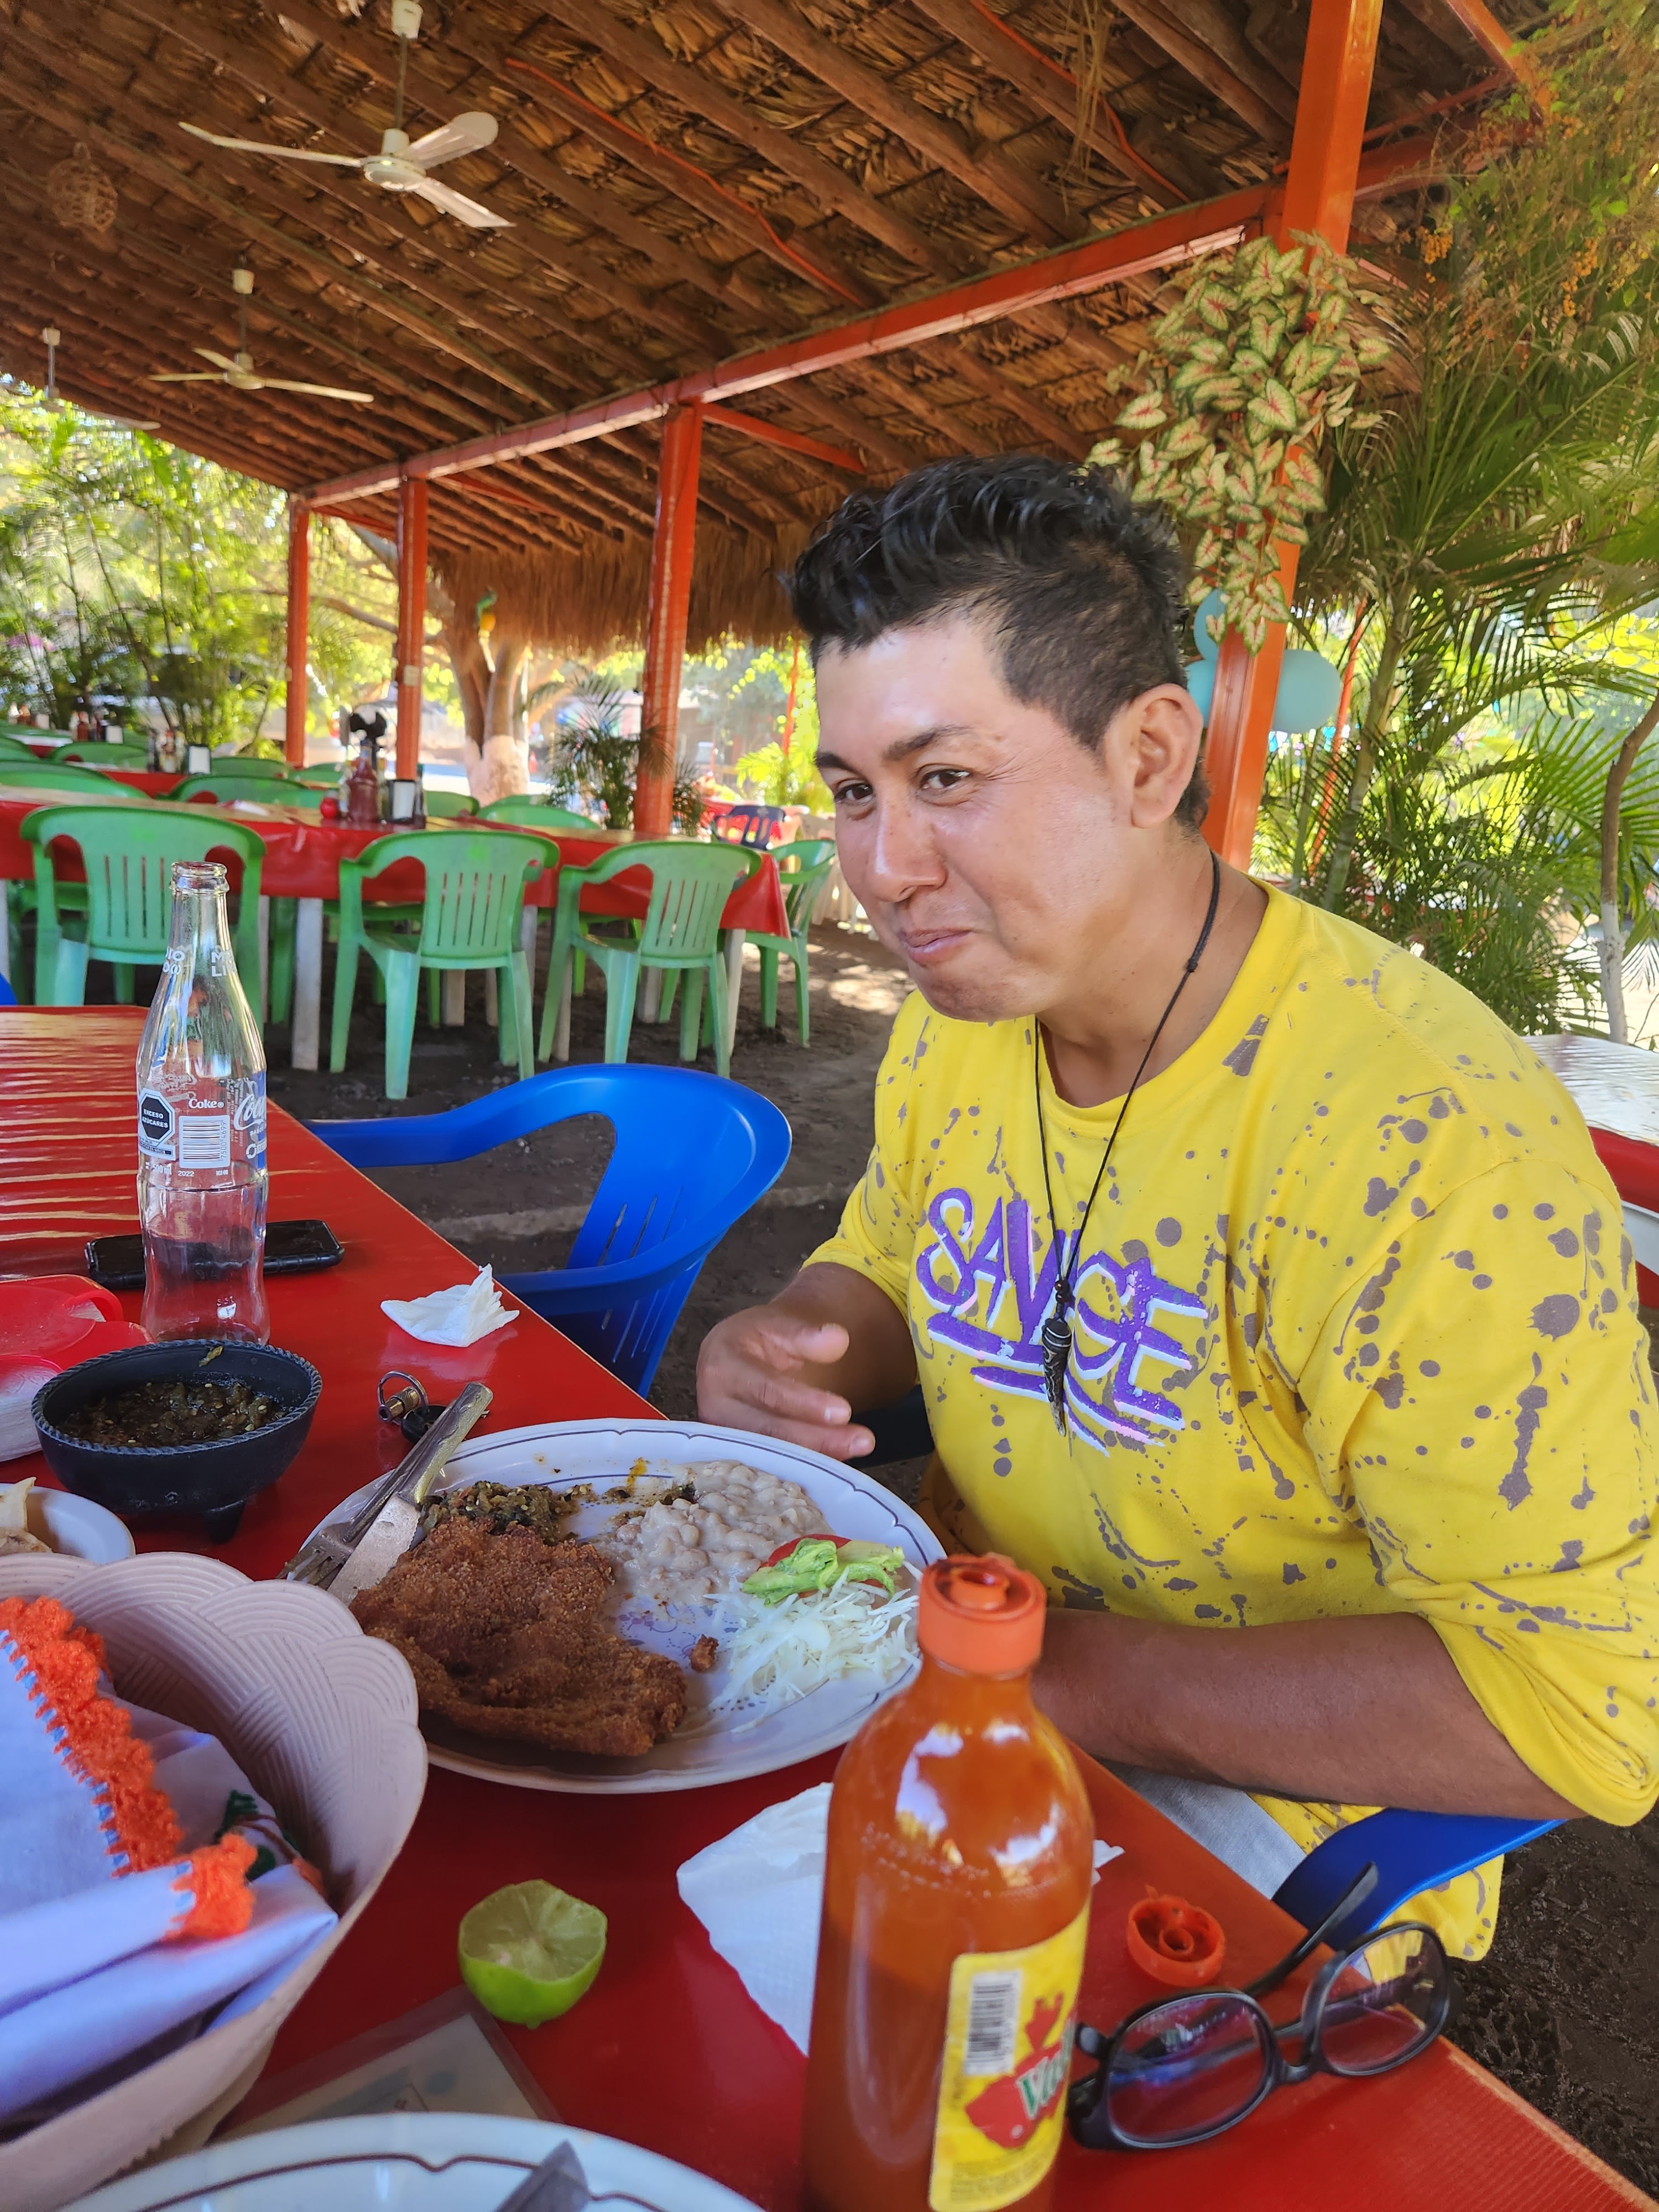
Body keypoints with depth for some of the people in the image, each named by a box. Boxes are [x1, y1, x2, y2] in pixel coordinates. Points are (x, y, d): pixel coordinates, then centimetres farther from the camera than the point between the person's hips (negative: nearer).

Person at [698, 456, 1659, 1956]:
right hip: (963, 1642, 7)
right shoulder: (956, 1019, -4)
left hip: (1275, 1788, -6)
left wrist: (1064, 1671, -28)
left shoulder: (1426, 1140, -29)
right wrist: (788, 1351, -11)